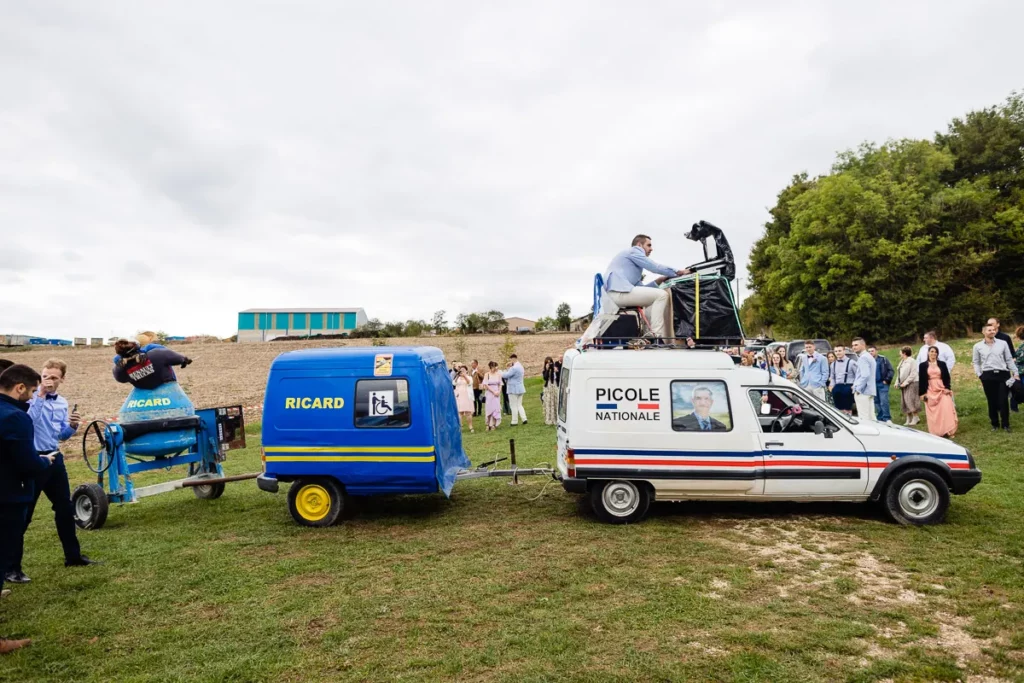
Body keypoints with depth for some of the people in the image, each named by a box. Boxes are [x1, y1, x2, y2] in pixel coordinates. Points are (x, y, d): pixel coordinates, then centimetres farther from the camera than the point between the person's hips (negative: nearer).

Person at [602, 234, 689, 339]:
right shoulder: (634, 251, 7)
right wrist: (678, 272, 8)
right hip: (618, 292, -10)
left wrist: (659, 280, 15)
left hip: (617, 295, 10)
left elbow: (639, 288, 25)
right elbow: (655, 267, -2)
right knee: (662, 295, -10)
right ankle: (657, 336, -16)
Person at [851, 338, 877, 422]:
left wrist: (858, 389, -15)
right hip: (870, 391, 10)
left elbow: (865, 375, -23)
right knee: (871, 417, 12)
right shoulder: (869, 356, 18)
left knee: (864, 418, -8)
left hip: (863, 392, -10)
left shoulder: (863, 358, -13)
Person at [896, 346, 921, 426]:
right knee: (904, 402, 7)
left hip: (911, 383, -8)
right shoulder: (902, 362, 15)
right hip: (903, 385, 8)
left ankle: (915, 417, 1)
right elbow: (899, 373, 18)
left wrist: (905, 382, -19)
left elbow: (913, 374, -16)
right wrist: (897, 382, 6)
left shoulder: (912, 361, -10)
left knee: (910, 400, -10)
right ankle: (908, 419, 13)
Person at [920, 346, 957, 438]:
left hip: (942, 390, 0)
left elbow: (947, 377, 7)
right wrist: (922, 393, -2)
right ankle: (935, 433, 7)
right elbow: (921, 380, 3)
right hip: (930, 392, 0)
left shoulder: (942, 364, 7)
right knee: (933, 413, 1)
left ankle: (947, 431, -5)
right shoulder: (923, 365, 4)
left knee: (946, 410, -9)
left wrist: (948, 388, -6)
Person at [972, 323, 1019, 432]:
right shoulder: (978, 346, 4)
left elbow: (1009, 359, 9)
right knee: (992, 401, 6)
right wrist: (979, 375, 0)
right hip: (988, 376, 0)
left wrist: (1015, 373, 6)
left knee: (1003, 400, 0)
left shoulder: (1003, 343, 6)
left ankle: (1005, 424, 13)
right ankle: (995, 424, 17)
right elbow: (976, 362, 9)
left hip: (1002, 374, 0)